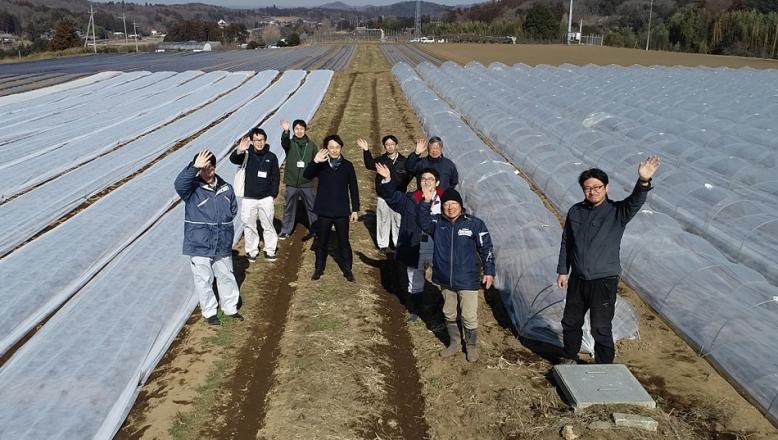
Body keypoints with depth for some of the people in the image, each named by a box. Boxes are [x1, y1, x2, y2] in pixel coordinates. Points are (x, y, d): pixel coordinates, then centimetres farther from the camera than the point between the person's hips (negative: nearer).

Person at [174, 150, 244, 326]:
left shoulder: (226, 188, 4)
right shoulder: (192, 188, -9)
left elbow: (233, 209, 16)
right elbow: (179, 184, -33)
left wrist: (223, 219, -1)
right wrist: (194, 167, -41)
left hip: (223, 244, 4)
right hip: (199, 245, -4)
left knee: (226, 277, 16)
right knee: (204, 280, 7)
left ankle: (230, 308, 34)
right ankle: (209, 312, 24)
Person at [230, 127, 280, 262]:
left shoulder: (271, 157, 1)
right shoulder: (247, 155, -3)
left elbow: (276, 177, 6)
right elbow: (233, 159, -23)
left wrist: (273, 194, -2)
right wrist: (239, 151, -44)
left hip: (266, 198, 1)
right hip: (249, 198, 0)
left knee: (268, 225, 9)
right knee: (249, 226, 8)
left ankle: (270, 250, 21)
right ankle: (252, 251, 21)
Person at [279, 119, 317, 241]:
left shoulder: (311, 145, 3)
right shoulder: (290, 143, -1)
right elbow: (284, 142, -26)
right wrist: (285, 131, -46)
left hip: (307, 183, 0)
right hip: (291, 183, 0)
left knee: (312, 208, 8)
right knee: (289, 208, 11)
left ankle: (315, 230, 21)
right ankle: (285, 231, 22)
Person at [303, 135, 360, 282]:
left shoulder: (347, 166, 0)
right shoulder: (321, 165, -2)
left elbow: (354, 189, 3)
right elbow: (306, 175, -19)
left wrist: (355, 209, 1)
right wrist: (315, 162, -36)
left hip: (342, 212, 0)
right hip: (324, 211, 0)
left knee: (344, 242, 7)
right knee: (322, 242, 12)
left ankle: (347, 270, 19)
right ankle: (319, 268, 26)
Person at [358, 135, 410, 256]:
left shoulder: (403, 161, -3)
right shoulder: (381, 160, -2)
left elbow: (408, 176, 2)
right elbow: (369, 165, -20)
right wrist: (366, 151, -32)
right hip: (383, 197, 1)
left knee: (399, 222, 8)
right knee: (383, 221, 9)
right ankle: (383, 245, 21)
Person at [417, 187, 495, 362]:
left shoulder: (474, 223, -7)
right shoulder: (437, 223, -1)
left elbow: (486, 248, -2)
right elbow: (422, 221, -20)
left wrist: (489, 271, -4)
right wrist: (426, 202, -32)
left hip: (467, 281, -3)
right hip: (445, 280, 4)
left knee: (470, 317, 3)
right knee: (449, 314, 18)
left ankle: (471, 346, 25)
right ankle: (454, 343, 37)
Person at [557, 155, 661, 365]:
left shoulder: (617, 212, -10)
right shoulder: (575, 212, 1)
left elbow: (635, 201, -31)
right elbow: (566, 243, 10)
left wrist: (643, 181, -51)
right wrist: (562, 271, 10)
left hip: (604, 282, -4)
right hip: (577, 279, 5)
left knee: (601, 329, -1)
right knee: (570, 322, 19)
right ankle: (569, 358, 41)